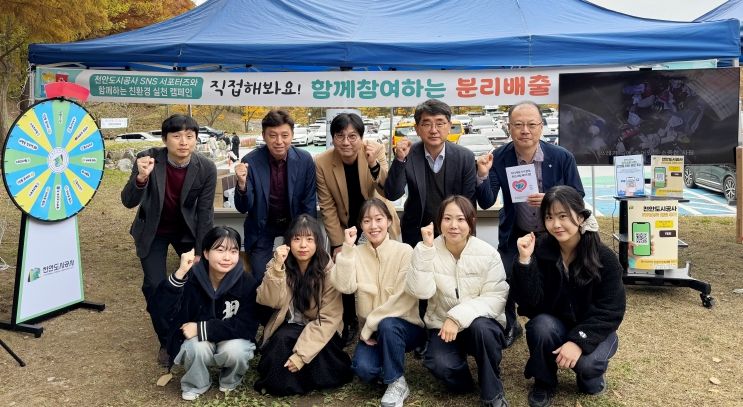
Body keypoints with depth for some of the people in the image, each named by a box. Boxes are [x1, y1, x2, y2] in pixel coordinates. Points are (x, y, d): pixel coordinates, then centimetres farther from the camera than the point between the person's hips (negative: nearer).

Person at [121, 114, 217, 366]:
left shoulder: (206, 168, -21)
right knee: (154, 285, -9)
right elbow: (128, 202, -25)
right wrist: (141, 177, -45)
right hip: (153, 231, -1)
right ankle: (167, 341, 12)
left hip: (187, 230, 1)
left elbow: (205, 212, -14)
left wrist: (199, 252, -13)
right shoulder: (148, 159, -24)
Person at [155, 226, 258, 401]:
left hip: (232, 339, 0)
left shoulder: (247, 282, -19)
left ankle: (230, 380, 4)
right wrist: (180, 273, -42)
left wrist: (202, 329, -26)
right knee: (196, 349, -32)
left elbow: (247, 326, -23)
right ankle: (195, 385, 1)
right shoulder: (191, 277, -17)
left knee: (234, 351, -32)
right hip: (198, 341, 1)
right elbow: (166, 310, -29)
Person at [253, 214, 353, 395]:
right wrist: (277, 267, -32)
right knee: (281, 340, -30)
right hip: (288, 327, 2)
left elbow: (329, 317, -18)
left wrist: (302, 353, -25)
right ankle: (279, 381, -2)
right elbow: (271, 301, -19)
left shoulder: (328, 270, -15)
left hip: (319, 331, -1)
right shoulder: (279, 265, -7)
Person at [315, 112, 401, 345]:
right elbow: (327, 207, -13)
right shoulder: (322, 163, -19)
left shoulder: (376, 151, -20)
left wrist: (374, 165, -43)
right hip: (345, 226, 1)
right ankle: (349, 322, 27)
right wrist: (338, 243, -14)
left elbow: (389, 192, -27)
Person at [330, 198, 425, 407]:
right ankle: (389, 367, 10)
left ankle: (397, 382, -11)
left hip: (404, 325, -2)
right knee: (363, 368, -25)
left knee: (386, 325, -35)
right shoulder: (356, 253, 0)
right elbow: (344, 286, -17)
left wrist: (372, 324, -20)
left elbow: (404, 298, -19)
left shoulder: (404, 251, -12)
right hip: (371, 329, 2)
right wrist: (347, 248, -21)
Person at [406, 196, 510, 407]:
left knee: (481, 327, -36)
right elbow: (421, 292, -19)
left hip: (479, 322, 0)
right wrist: (426, 249, -26)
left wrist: (458, 317, -29)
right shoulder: (430, 251, -6)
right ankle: (461, 381, 8)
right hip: (442, 325, 1)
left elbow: (495, 298, -16)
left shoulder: (488, 253, -10)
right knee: (440, 364, -30)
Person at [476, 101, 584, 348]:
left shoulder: (562, 157, -15)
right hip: (515, 236, 1)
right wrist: (483, 175, -33)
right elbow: (486, 203, -14)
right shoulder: (499, 158, -14)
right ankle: (510, 326, 32)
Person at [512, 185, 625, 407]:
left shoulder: (604, 258, -16)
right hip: (555, 325, 2)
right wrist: (525, 261, -33)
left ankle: (590, 373, 9)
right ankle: (544, 382, -3)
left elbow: (611, 311, -17)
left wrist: (579, 341, -29)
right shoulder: (540, 249, -13)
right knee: (541, 325, -32)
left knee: (585, 363, -31)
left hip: (594, 331, -1)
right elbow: (530, 302, -19)